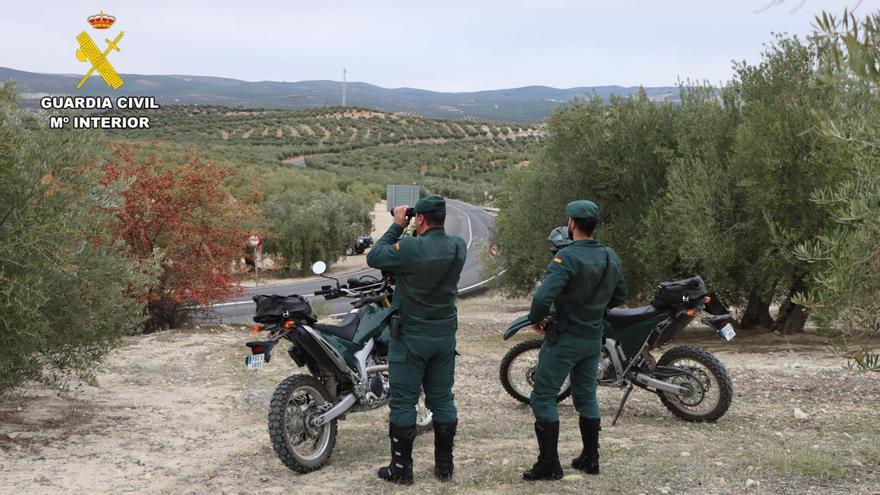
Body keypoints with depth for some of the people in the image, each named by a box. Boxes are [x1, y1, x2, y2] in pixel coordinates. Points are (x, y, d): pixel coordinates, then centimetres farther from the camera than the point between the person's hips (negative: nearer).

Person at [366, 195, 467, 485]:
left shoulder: (410, 248, -22)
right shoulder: (459, 247, -2)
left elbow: (374, 258, -11)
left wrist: (397, 226, -4)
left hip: (411, 336, -5)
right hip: (445, 334, 6)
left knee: (403, 403, 4)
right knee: (442, 400, 14)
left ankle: (401, 469, 11)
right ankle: (444, 466, 21)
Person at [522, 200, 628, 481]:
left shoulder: (568, 257, -21)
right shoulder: (610, 257, 3)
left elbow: (543, 296, -30)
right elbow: (620, 296, 15)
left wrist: (536, 319, -12)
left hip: (565, 338, -7)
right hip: (594, 339, 7)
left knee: (543, 397, 2)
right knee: (586, 396, 18)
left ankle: (549, 465, 2)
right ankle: (590, 458, 25)